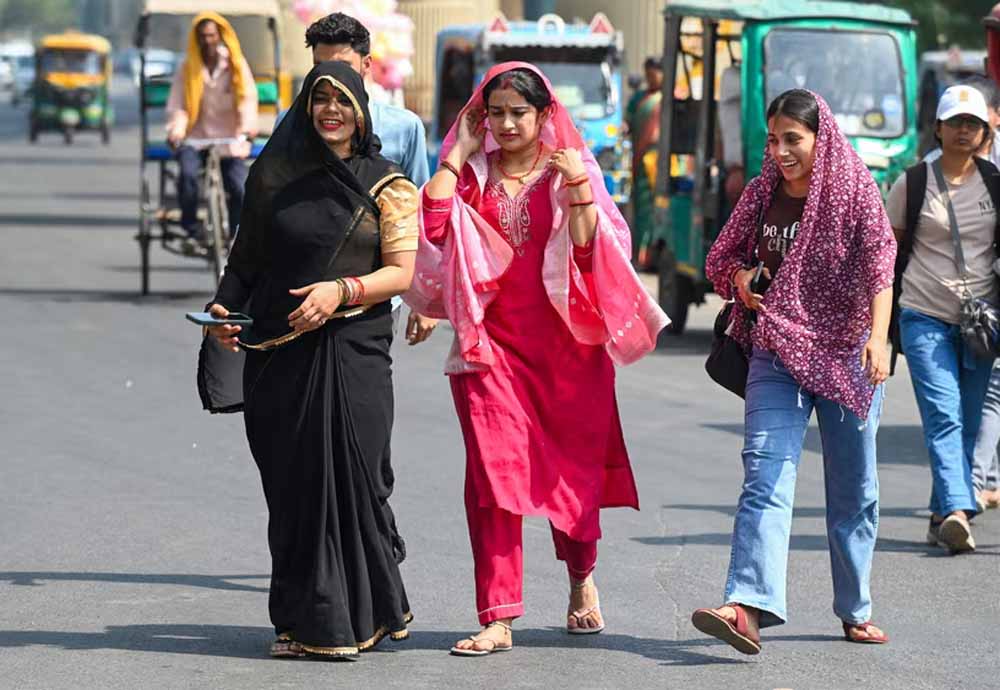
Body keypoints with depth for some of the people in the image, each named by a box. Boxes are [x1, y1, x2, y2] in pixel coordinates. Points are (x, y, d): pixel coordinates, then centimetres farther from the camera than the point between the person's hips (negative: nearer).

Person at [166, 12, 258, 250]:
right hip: (195, 139, 0)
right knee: (187, 173, -31)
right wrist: (176, 129, -22)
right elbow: (177, 104, 0)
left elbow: (248, 98, -6)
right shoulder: (188, 68, 6)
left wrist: (249, 126, -27)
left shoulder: (236, 65, 6)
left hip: (229, 140, 0)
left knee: (240, 190, -17)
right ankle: (193, 230, -16)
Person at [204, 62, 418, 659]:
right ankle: (303, 621, 6)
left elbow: (402, 272, -1)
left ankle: (363, 613, 7)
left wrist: (342, 289, -16)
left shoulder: (386, 185, 5)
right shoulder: (274, 174, 11)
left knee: (351, 472, -6)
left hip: (353, 351, -2)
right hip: (280, 353, 2)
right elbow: (247, 255, 13)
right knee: (291, 480, 0)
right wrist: (224, 307, -4)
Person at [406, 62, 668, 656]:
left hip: (564, 343, 0)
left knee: (573, 469, 9)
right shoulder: (472, 175, 9)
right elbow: (433, 225, -10)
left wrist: (580, 188, -18)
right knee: (492, 471, -11)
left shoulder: (571, 171, 4)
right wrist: (457, 156, -4)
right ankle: (498, 618, -12)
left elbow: (592, 251, -8)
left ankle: (583, 576, 38)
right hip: (491, 341, 0)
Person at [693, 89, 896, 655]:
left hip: (845, 354, -2)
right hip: (777, 353, 2)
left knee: (854, 489, 7)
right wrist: (741, 278, -3)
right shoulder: (763, 192, 7)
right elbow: (723, 256, 20)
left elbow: (879, 268, -14)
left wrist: (878, 338, -28)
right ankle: (748, 607, -26)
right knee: (766, 474, -14)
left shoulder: (855, 191, -5)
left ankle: (856, 611, 21)